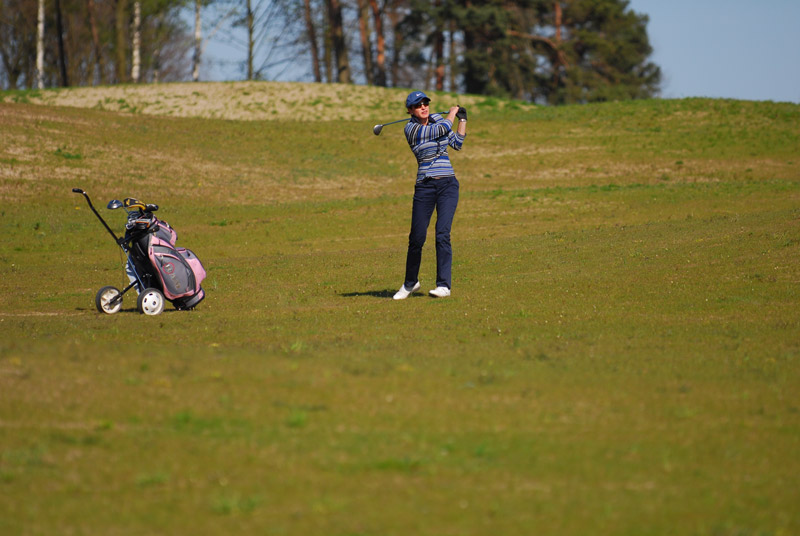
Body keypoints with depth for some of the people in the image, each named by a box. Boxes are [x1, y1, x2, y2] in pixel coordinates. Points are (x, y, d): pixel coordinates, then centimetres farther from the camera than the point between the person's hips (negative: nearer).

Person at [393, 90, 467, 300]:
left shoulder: (437, 119, 12)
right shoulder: (411, 128, -6)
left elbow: (457, 143, 15)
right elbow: (443, 128, -11)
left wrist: (462, 120, 11)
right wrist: (452, 112, 6)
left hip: (447, 184, 2)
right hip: (424, 187, -2)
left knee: (442, 234, -12)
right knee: (416, 238, 0)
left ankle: (444, 285, -13)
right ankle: (410, 283, 22)